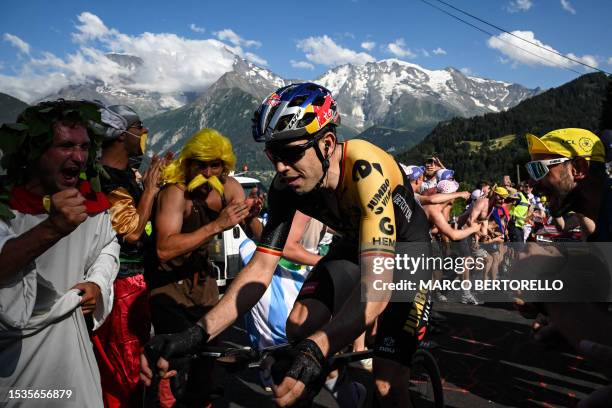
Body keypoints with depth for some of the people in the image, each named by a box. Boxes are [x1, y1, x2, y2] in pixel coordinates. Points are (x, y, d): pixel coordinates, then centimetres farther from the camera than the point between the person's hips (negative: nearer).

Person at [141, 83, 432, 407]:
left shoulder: (366, 169, -37)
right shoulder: (287, 184, -20)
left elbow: (376, 286, -45)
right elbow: (261, 267, -21)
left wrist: (317, 348, -60)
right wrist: (195, 335, -31)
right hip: (354, 244, 5)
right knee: (298, 326, -12)